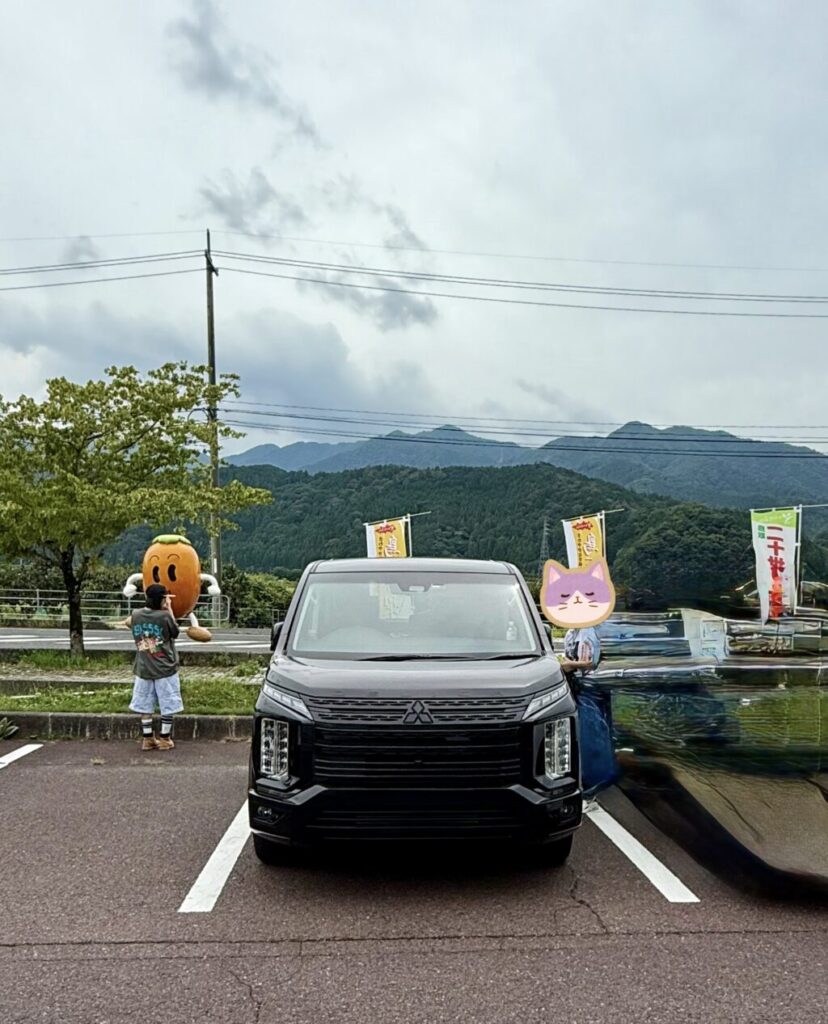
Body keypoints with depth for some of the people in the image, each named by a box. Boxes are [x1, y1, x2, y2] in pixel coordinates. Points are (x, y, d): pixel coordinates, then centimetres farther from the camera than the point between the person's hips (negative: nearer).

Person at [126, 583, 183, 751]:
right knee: (167, 706, 8)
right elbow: (175, 633, 2)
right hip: (165, 669, -4)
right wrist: (169, 610, 4)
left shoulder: (136, 615, -3)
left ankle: (148, 739, 16)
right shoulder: (165, 616, -16)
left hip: (143, 669, 4)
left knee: (145, 705, 12)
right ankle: (165, 739, 11)